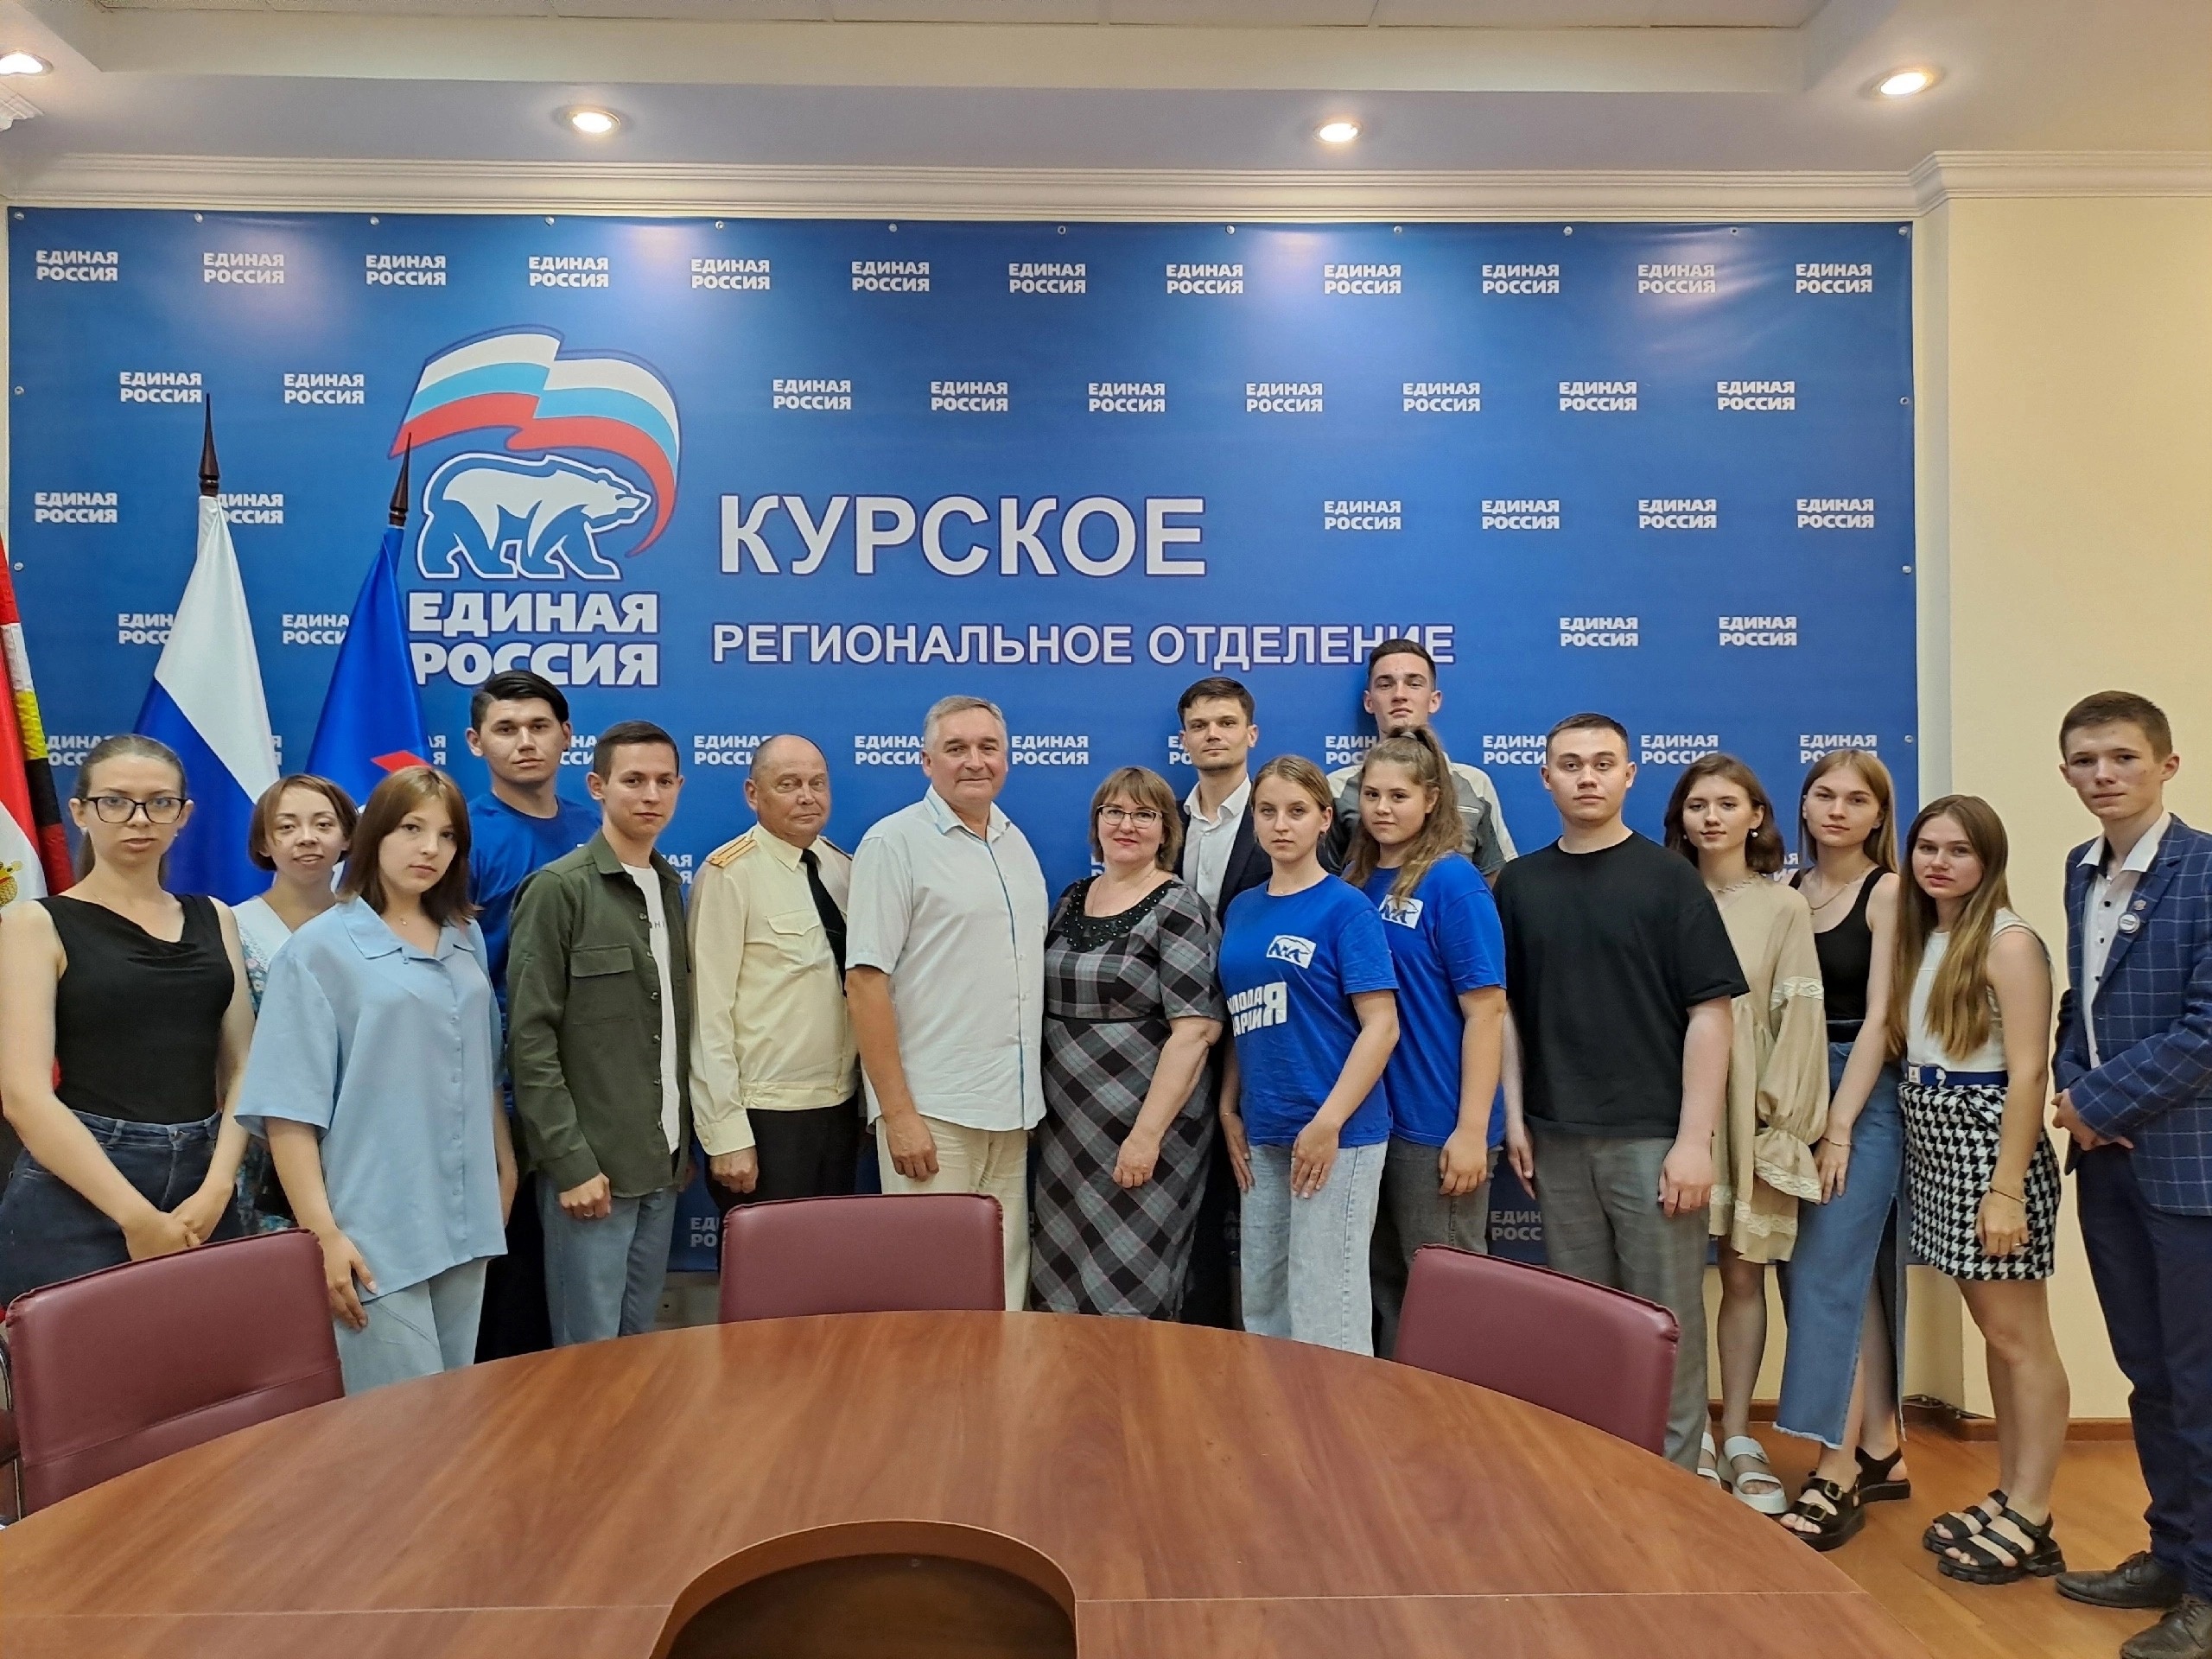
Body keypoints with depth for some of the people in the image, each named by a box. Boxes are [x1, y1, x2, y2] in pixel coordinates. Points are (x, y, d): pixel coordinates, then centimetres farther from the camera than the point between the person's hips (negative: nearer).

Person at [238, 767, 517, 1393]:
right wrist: (324, 1232, -14)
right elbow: (289, 1108, -11)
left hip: (465, 1220, 6)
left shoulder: (467, 939, 9)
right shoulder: (320, 949, -8)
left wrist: (505, 1163, 19)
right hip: (376, 1230, -5)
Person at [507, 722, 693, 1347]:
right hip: (590, 1165, -6)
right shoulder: (558, 889, -9)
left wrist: (683, 1142, 10)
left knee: (640, 1345, 14)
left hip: (662, 1161, 6)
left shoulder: (671, 886, 11)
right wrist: (570, 1162, -15)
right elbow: (531, 1041, -12)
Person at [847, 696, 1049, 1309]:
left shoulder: (1016, 843, 12)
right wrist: (898, 1113, -16)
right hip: (933, 1111, -6)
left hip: (1013, 1108, 6)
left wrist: (1029, 1097, 12)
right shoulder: (894, 842, -7)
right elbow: (865, 982, -12)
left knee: (1005, 1280, 13)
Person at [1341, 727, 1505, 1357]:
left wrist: (1472, 1130, -17)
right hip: (1364, 1117, 6)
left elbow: (1485, 1011, -13)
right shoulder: (1354, 881, 7)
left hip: (1435, 1124, -6)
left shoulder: (1453, 882, -10)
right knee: (1382, 1286, 18)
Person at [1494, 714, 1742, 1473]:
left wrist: (1694, 1139, -12)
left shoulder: (1668, 879, -2)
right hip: (1557, 1137, 3)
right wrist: (1514, 1117, 4)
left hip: (1652, 1136, -3)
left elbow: (1710, 1014, -6)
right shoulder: (1521, 883, 7)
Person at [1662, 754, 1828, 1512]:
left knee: (1743, 1273, 7)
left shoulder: (1783, 907, 2)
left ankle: (1738, 1441, 20)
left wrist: (1778, 1114, -6)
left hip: (1749, 1115, 0)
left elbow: (1800, 1017, -1)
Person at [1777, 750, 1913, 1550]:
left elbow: (1878, 1016, -12)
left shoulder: (1888, 892, -7)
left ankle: (1837, 1476, 1)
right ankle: (1882, 1452, 24)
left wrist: (1839, 1128, -14)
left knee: (1827, 1279, -7)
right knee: (1856, 1280, 12)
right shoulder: (1788, 892, 8)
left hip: (1863, 1096, -5)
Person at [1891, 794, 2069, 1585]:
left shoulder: (2009, 942, -11)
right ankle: (2008, 1496, 24)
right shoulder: (1919, 938, 11)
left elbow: (2027, 1073, -15)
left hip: (1988, 1143, -7)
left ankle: (2030, 1522, 10)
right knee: (1993, 1332, 15)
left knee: (2019, 1337, 1)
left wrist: (2006, 1187, -18)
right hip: (1933, 1145, 7)